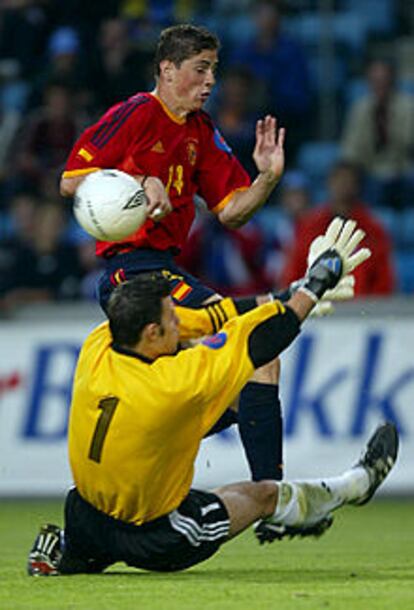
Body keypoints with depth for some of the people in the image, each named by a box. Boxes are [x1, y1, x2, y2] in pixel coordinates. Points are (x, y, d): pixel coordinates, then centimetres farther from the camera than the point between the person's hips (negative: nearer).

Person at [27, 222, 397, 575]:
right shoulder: (173, 382, -28)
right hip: (155, 545, -4)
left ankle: (63, 551, 23)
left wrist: (265, 302, 13)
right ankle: (359, 485, 38)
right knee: (263, 495, 18)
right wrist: (319, 282, -3)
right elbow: (260, 339, -16)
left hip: (85, 526, 4)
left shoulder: (95, 350, -12)